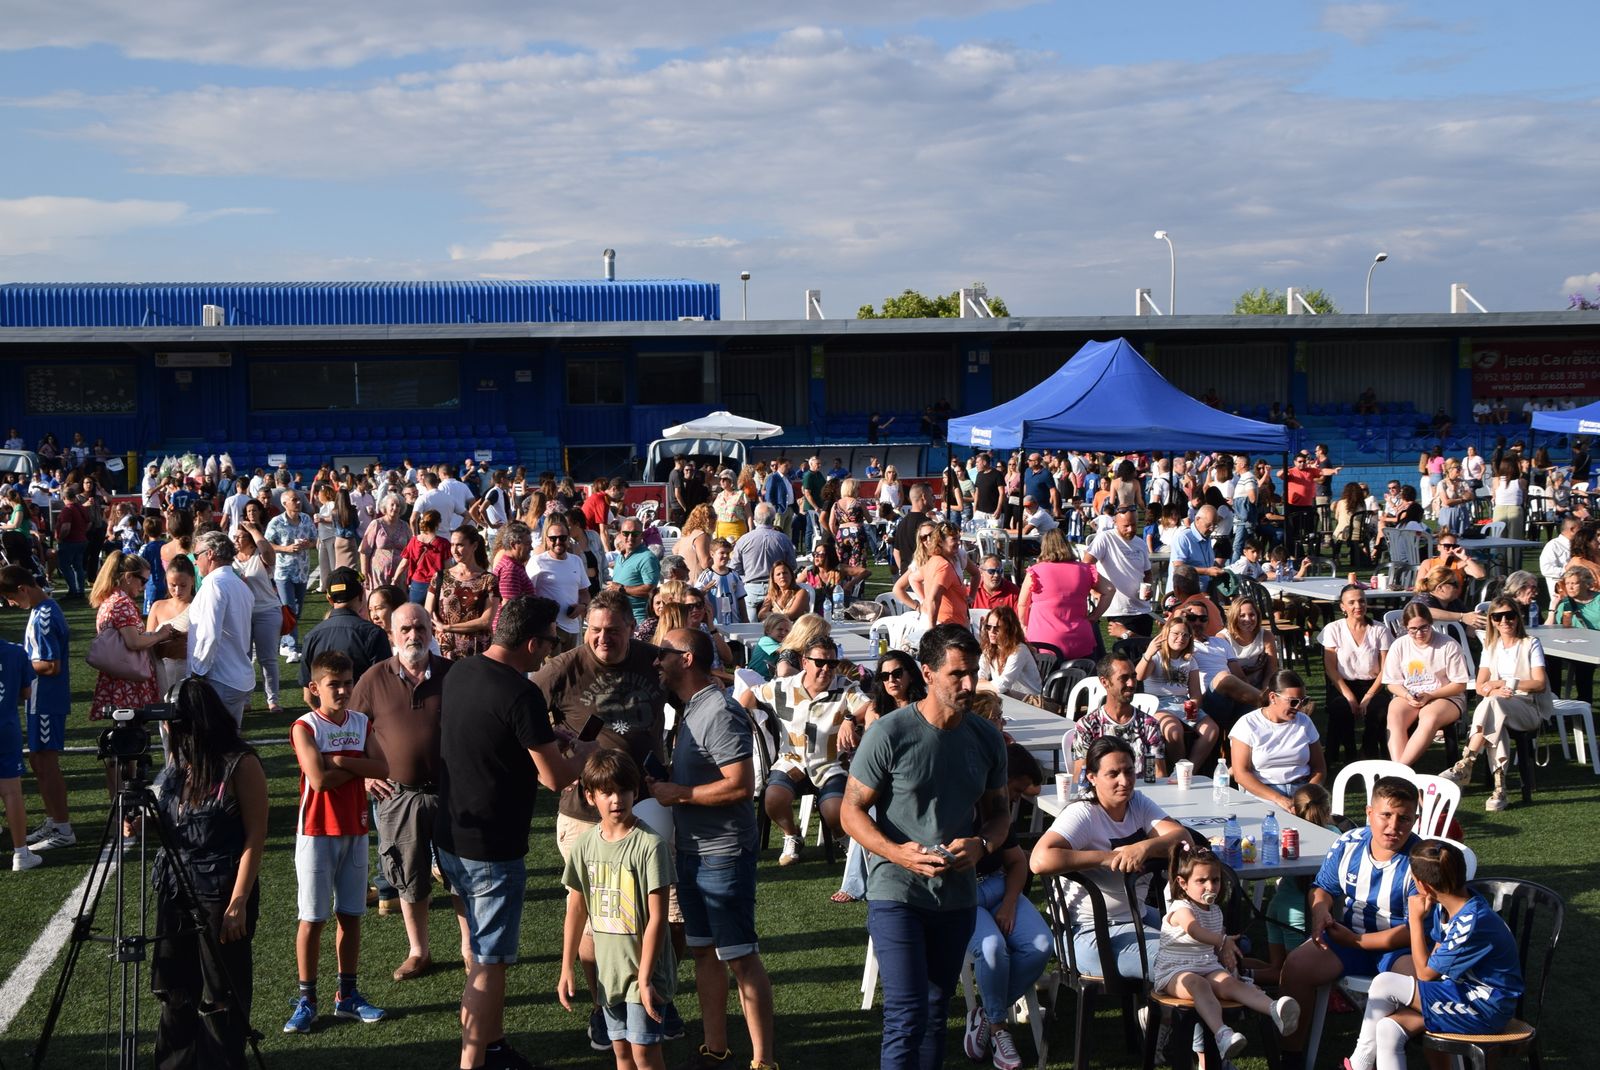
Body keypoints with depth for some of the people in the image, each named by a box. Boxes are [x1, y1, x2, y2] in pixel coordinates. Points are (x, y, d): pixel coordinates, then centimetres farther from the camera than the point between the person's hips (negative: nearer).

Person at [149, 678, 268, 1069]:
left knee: (219, 998, 3)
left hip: (220, 893, -7)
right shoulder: (177, 761, 7)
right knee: (174, 993, 14)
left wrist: (239, 902, -17)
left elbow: (256, 837, -13)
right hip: (173, 890, 7)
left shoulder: (241, 765, -13)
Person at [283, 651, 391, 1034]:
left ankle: (347, 995, 19)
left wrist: (341, 761, -18)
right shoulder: (305, 727, -9)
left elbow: (382, 769, -7)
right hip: (317, 832, -4)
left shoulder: (362, 723, 6)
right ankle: (306, 1000, 8)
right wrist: (359, 767, -10)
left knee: (351, 914, 9)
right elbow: (318, 778, -21)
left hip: (355, 830, 5)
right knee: (313, 917, 0)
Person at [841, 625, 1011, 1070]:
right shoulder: (890, 733, -13)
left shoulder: (987, 738, 2)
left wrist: (982, 845, -9)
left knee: (936, 1012, 16)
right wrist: (899, 853, -25)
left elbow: (998, 811, 14)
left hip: (958, 896, 5)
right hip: (896, 895, -5)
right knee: (907, 1014, -11)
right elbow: (852, 811, -9)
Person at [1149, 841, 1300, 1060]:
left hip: (1208, 967, 6)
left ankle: (1275, 1009, -53)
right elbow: (1195, 931, -36)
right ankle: (1222, 1033, -62)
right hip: (1173, 972, -6)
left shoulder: (1215, 911, 15)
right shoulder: (1182, 910, -11)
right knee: (1198, 984, -39)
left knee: (1230, 983, -26)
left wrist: (1229, 963, 13)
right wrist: (1223, 941, -51)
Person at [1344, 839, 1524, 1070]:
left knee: (1385, 983, -13)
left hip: (1484, 1008, -9)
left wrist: (1415, 920, -14)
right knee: (1389, 1029, -9)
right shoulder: (1448, 905, 0)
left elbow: (1425, 973, -15)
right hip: (1464, 993, 9)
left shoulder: (1472, 924, -26)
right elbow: (1435, 958, 14)